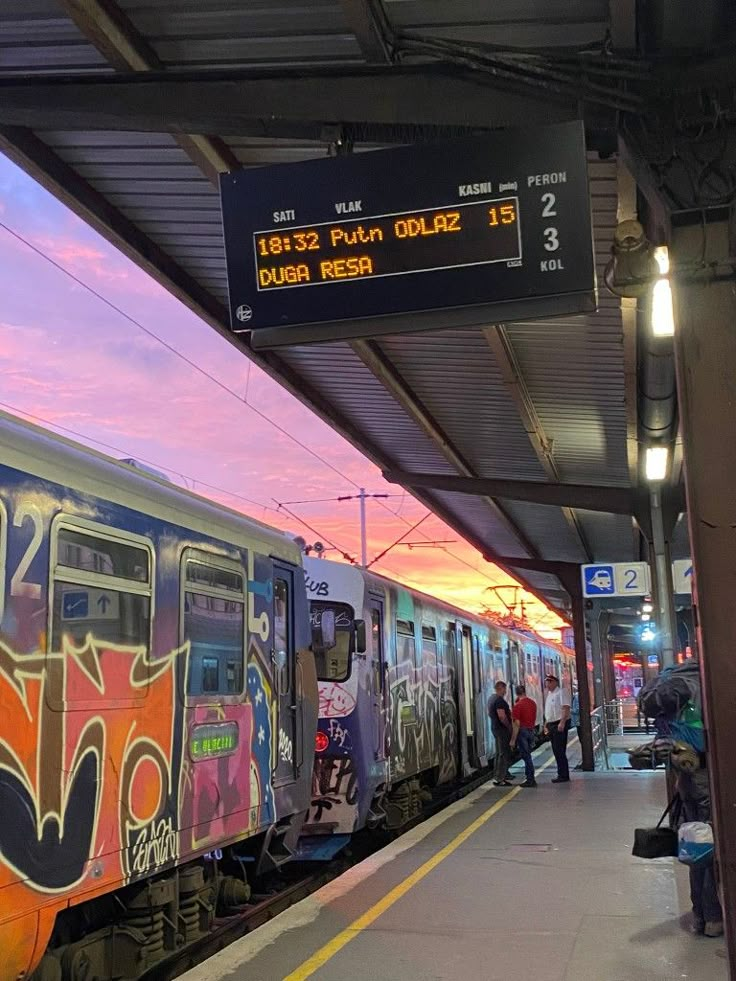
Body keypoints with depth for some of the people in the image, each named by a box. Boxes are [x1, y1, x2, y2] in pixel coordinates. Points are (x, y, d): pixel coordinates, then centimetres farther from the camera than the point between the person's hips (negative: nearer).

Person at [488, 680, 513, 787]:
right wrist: (509, 726, -16)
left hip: (495, 727, 10)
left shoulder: (491, 698, 13)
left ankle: (497, 777, 24)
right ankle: (499, 779, -6)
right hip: (502, 729, -10)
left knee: (499, 754, 18)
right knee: (504, 754, -6)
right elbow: (502, 716, -27)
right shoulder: (500, 700, -19)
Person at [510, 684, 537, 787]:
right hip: (531, 730, 7)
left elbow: (517, 724, -16)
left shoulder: (518, 705, -14)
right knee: (527, 755, 17)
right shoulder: (533, 703, 7)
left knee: (526, 756, -2)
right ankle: (529, 777, 21)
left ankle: (531, 780, -1)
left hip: (522, 731, -7)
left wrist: (513, 740, -12)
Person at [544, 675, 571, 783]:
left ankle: (563, 775, -5)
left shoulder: (561, 693, -11)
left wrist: (562, 723, -28)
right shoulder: (549, 694, 18)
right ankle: (561, 774, 16)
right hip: (551, 724, 9)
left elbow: (566, 708, -20)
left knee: (559, 750, -9)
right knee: (556, 751, 10)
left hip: (559, 724, -9)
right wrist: (546, 724, 20)